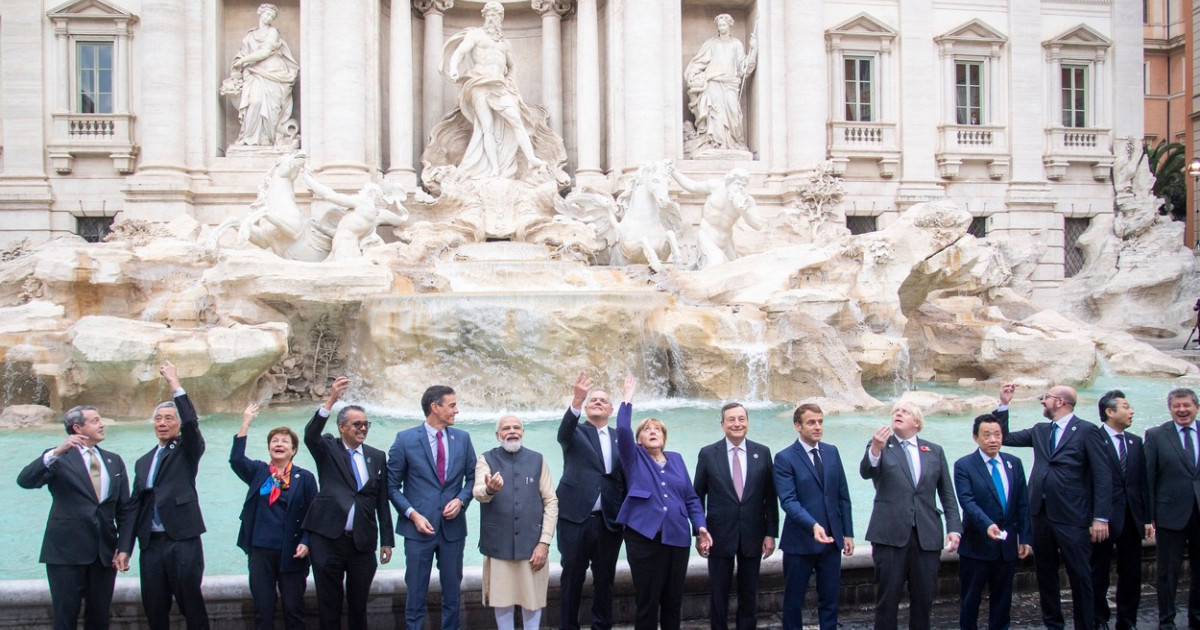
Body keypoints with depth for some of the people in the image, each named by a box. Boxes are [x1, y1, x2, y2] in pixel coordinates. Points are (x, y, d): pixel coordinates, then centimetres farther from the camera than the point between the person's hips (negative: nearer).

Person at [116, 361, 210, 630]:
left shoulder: (188, 451, 5)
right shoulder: (143, 462, 18)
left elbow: (192, 422, -15)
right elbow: (135, 505, 14)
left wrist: (175, 385, -16)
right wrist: (124, 547, 7)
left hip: (183, 541, -5)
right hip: (151, 544, 5)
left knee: (192, 607, -2)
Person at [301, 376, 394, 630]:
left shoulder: (377, 457, 9)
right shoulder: (328, 450, 3)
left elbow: (382, 502, 10)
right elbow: (310, 435, -19)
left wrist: (387, 540, 7)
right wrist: (330, 401, -33)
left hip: (363, 542, 2)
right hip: (328, 539, -2)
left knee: (359, 604, 11)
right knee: (329, 604, 5)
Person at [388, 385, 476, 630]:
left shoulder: (462, 438, 4)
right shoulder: (405, 439, -5)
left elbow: (472, 478, 11)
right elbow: (392, 485, -1)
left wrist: (461, 500, -8)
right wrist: (412, 514, -12)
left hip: (453, 526, 3)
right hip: (419, 527, -3)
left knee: (453, 592, 11)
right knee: (416, 593, 5)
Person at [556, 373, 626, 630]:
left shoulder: (620, 438, 12)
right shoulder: (576, 433, 4)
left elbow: (627, 477, 9)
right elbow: (564, 432, -21)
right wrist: (577, 400, -39)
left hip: (609, 520, 3)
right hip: (575, 516, -2)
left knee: (605, 579, 10)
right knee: (572, 578, 4)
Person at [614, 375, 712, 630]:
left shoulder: (676, 459, 15)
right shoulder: (634, 458, 7)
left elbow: (691, 497, 13)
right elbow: (623, 430, -11)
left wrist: (701, 527, 3)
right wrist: (627, 401, -7)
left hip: (677, 537, 3)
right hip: (644, 536, -3)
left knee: (673, 601, 11)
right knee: (647, 601, 0)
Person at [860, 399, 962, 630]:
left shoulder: (935, 452, 13)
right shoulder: (880, 447, 4)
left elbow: (947, 494, 13)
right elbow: (866, 472, -16)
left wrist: (954, 528, 0)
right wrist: (875, 450, -36)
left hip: (927, 535, 3)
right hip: (890, 533, -3)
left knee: (924, 598, 7)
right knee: (888, 596, 2)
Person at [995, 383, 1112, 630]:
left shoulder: (1087, 431, -7)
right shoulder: (1039, 430, 12)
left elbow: (1103, 476, -10)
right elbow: (1006, 438, 15)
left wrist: (1100, 518, -14)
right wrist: (1004, 404, 7)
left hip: (1072, 517, -6)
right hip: (1041, 514, 6)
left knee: (1080, 577, 1)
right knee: (1045, 574, 14)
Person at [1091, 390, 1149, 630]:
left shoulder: (1136, 442, 11)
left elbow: (1143, 482, 12)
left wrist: (1146, 517, 8)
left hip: (1132, 518, 6)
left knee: (1131, 574, 10)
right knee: (1099, 573, 6)